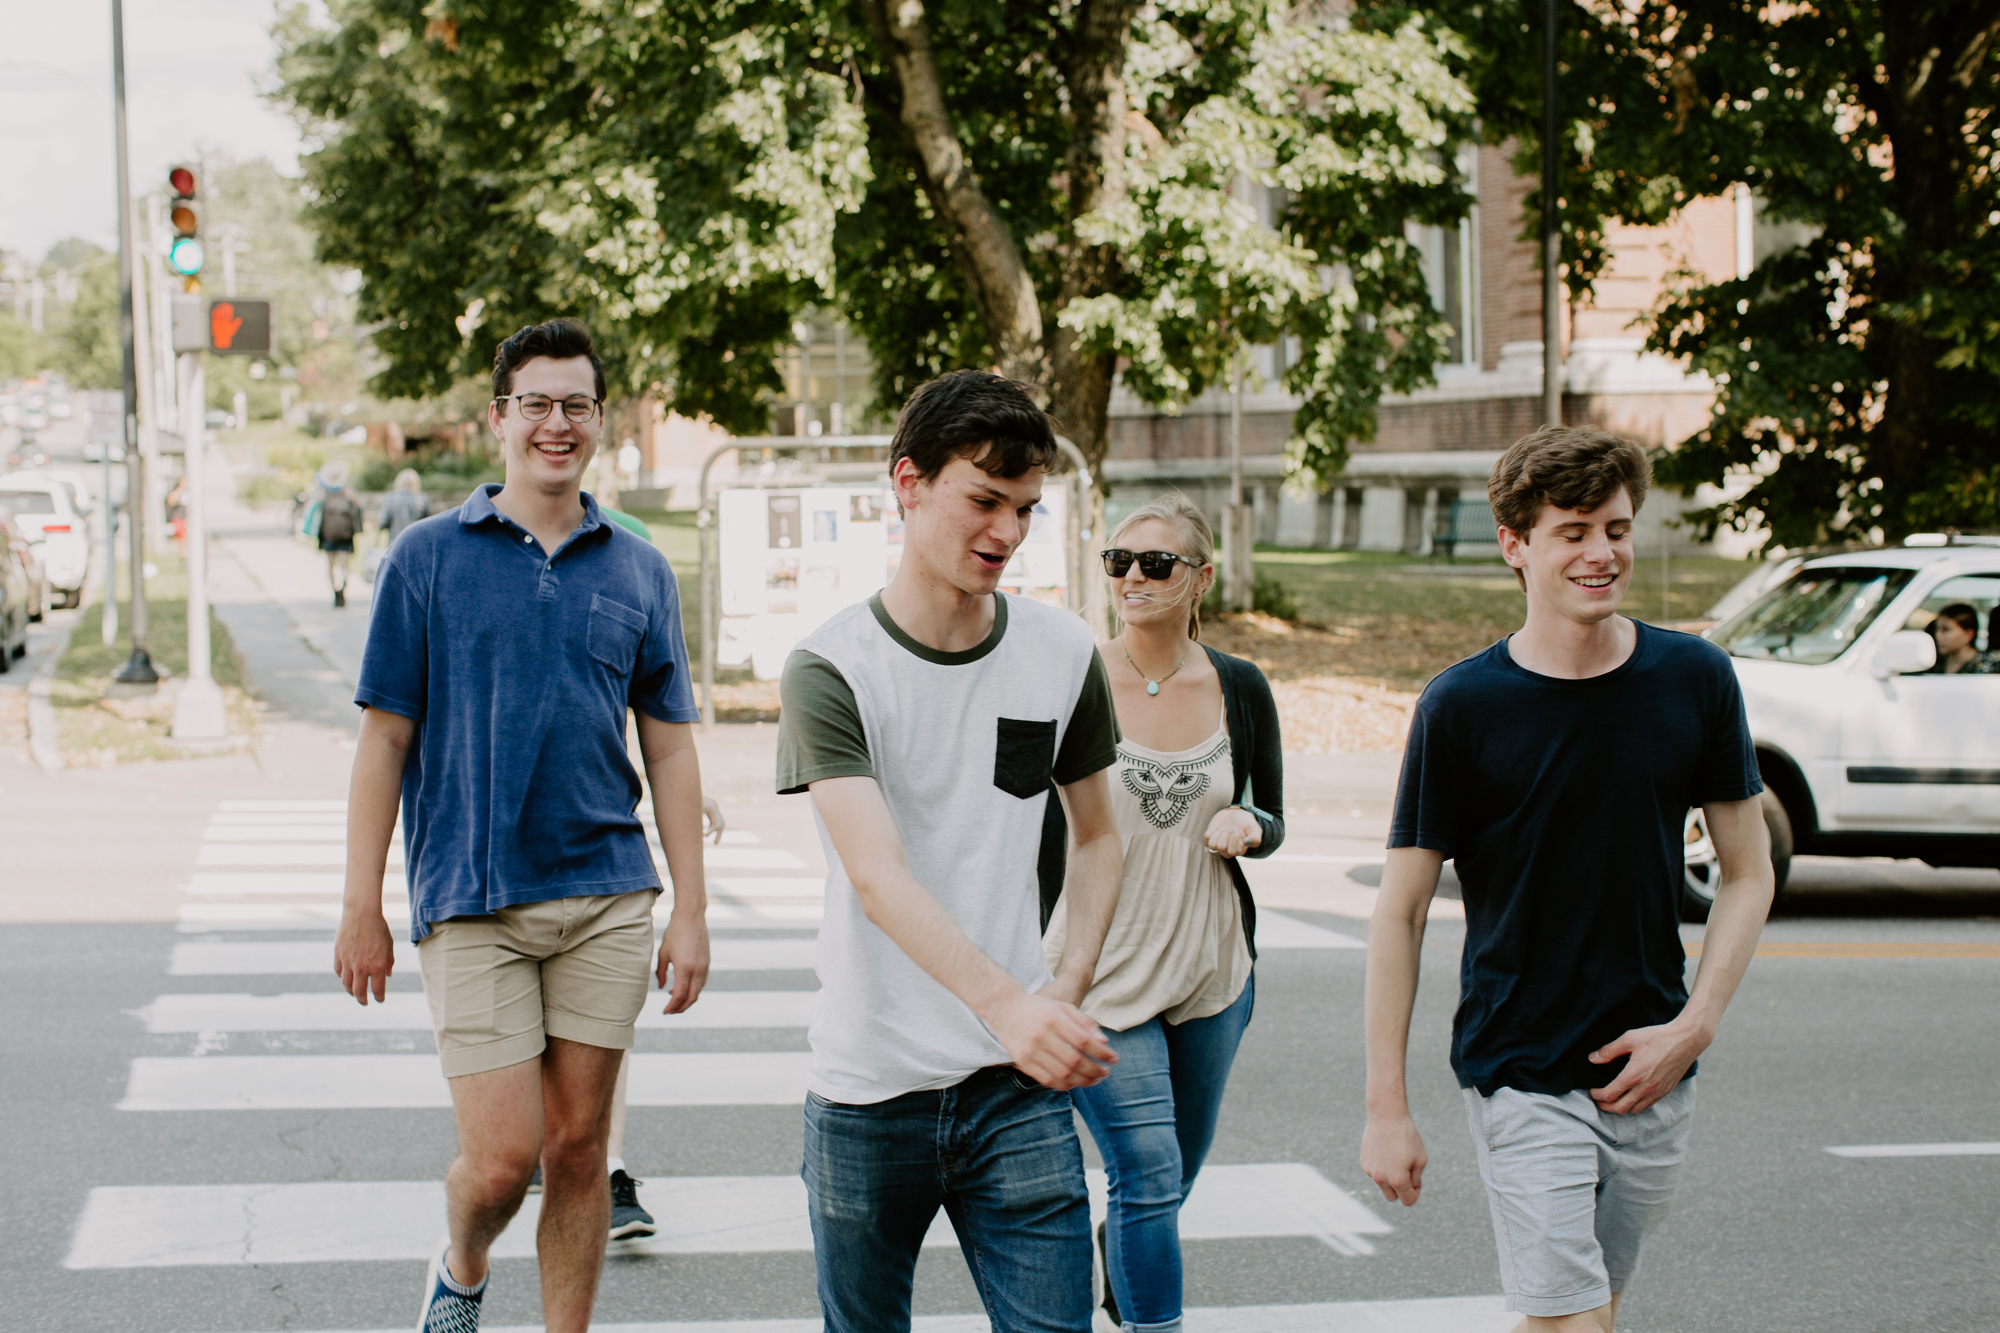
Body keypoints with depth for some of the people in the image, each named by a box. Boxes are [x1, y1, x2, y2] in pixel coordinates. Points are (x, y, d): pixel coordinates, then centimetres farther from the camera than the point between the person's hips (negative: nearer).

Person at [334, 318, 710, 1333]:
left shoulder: (638, 574, 9)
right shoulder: (429, 557, 2)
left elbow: (670, 752, 10)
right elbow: (385, 740, 2)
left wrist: (690, 912, 5)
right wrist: (361, 908, -1)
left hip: (606, 897, 2)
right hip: (469, 904, -2)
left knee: (577, 1147, 5)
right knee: (501, 1156, -5)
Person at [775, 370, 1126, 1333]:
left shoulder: (1063, 655, 3)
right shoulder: (830, 668, -10)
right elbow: (878, 877, -22)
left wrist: (1071, 982, 2)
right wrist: (1003, 1002, -37)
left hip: (1018, 1087, 2)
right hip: (866, 1095, -2)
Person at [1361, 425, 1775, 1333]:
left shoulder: (1695, 680, 0)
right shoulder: (1462, 706, -8)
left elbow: (1748, 872, 8)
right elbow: (1401, 910, -5)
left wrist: (1694, 1025, -6)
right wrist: (1386, 1106, -7)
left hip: (1651, 1072, 4)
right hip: (1520, 1074, -3)